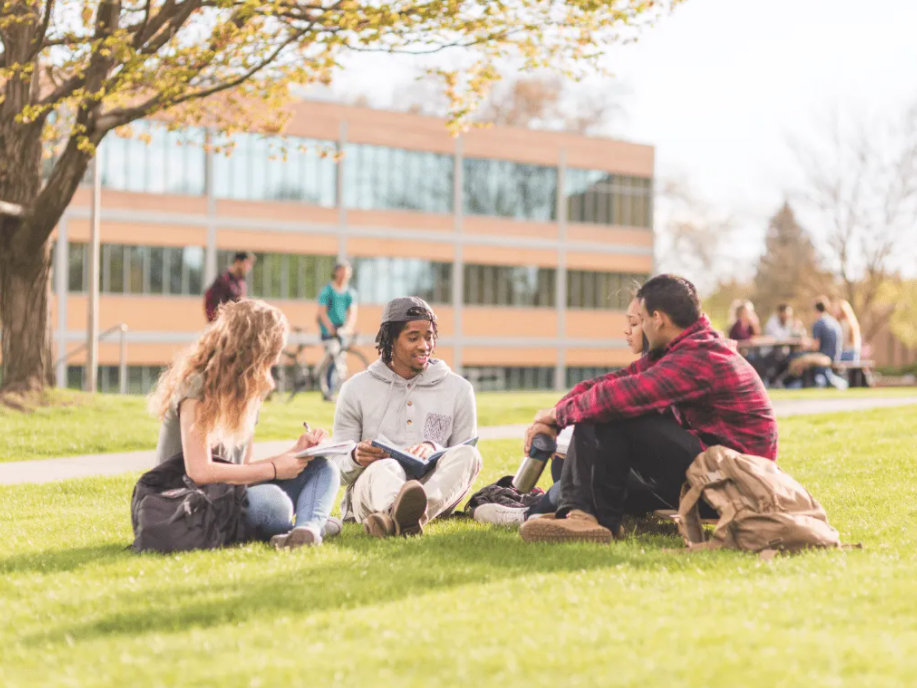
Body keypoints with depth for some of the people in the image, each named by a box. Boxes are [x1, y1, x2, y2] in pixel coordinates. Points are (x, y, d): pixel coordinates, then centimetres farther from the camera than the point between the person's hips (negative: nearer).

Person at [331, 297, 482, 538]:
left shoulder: (458, 389, 15)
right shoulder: (356, 389, 13)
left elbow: (464, 463, 11)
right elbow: (339, 468, 11)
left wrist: (435, 450, -12)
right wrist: (356, 458, -14)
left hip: (435, 491, 1)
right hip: (367, 491, -1)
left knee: (467, 454, -29)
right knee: (382, 469, -36)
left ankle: (397, 519, -60)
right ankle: (406, 517, -76)